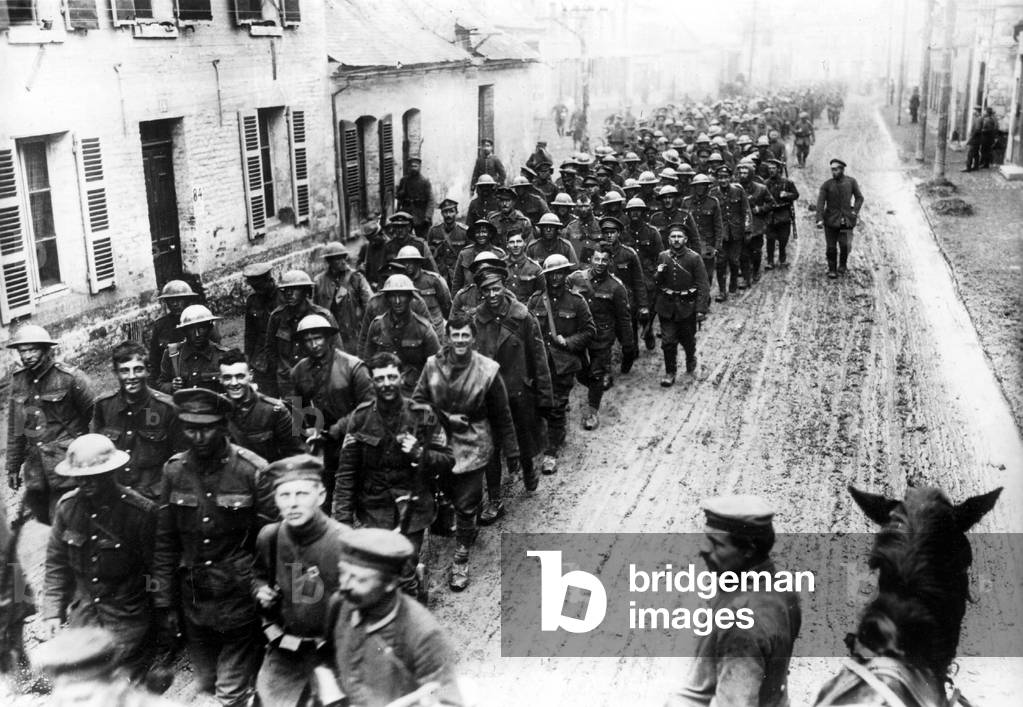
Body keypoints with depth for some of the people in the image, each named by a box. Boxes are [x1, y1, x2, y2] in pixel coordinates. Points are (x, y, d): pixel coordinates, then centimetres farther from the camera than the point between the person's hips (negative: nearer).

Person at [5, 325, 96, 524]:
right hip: (35, 462, 6)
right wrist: (13, 466, 14)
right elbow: (14, 427, 14)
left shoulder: (70, 377, -9)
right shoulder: (18, 379, 8)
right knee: (41, 516, 9)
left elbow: (95, 415, -4)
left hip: (66, 461, -5)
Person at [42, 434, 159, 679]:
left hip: (127, 622, -4)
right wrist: (52, 612, 1)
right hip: (82, 619, 4)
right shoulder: (67, 506, -4)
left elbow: (159, 573, -10)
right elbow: (56, 563, 7)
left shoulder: (142, 512, -17)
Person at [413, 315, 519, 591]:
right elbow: (418, 401, -1)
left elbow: (502, 416, -5)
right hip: (439, 444, 3)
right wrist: (447, 418, -14)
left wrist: (511, 452, -1)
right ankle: (468, 527, 48)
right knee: (451, 494, 18)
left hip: (472, 447, -3)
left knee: (466, 505, 0)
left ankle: (461, 560, 15)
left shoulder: (487, 371, -13)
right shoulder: (433, 365, -7)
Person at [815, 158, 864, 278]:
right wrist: (819, 219, -18)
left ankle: (842, 265, 17)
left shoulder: (851, 182, 3)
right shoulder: (826, 185, -1)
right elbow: (820, 202, -7)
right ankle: (832, 269, 18)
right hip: (831, 220, 0)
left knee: (845, 245, -10)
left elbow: (859, 198, 13)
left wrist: (855, 211, -2)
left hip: (846, 220, 0)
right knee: (831, 247, 1)